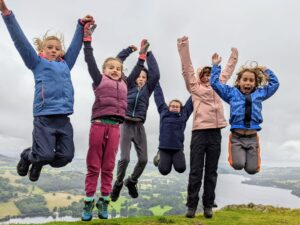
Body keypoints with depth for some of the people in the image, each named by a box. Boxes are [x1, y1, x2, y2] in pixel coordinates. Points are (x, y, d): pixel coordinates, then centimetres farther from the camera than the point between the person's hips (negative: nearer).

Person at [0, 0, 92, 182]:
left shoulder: (65, 65, 21)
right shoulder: (37, 63, 10)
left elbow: (76, 46, 25)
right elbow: (20, 40, 4)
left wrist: (82, 25, 21)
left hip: (64, 119, 5)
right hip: (44, 117, -4)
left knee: (66, 156, 0)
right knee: (45, 154, -11)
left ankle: (38, 162, 30)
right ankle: (28, 156, 26)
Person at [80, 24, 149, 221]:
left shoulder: (124, 84, 18)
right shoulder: (99, 80, 9)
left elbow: (136, 72, 29)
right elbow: (90, 60, 6)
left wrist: (142, 55, 30)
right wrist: (87, 37, 6)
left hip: (115, 127, 3)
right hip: (98, 125, -3)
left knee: (108, 167, 8)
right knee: (93, 166, 2)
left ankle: (104, 202, 17)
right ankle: (89, 202, 10)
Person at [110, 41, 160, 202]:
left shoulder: (147, 89, 10)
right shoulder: (128, 86, 7)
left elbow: (156, 74, -3)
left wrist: (148, 54, -2)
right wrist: (128, 50, 0)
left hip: (139, 126, 3)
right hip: (126, 124, -3)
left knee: (143, 159, 1)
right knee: (125, 158, -9)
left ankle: (131, 182, 27)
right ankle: (118, 183, 17)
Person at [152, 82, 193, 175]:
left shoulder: (184, 114, 9)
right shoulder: (163, 112, 8)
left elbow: (191, 101, 14)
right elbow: (159, 96, 16)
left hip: (178, 148, 1)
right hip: (164, 147, -1)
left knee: (180, 168, -14)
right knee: (164, 170, -7)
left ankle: (175, 159, 20)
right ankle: (160, 157, 26)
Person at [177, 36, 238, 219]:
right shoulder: (195, 86, 8)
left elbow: (227, 71, 33)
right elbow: (187, 67, 3)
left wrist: (234, 57, 40)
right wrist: (184, 47, 0)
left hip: (215, 133, 4)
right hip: (199, 132, -4)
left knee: (211, 172, 7)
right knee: (196, 171, 0)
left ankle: (208, 205, 15)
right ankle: (192, 205, 8)